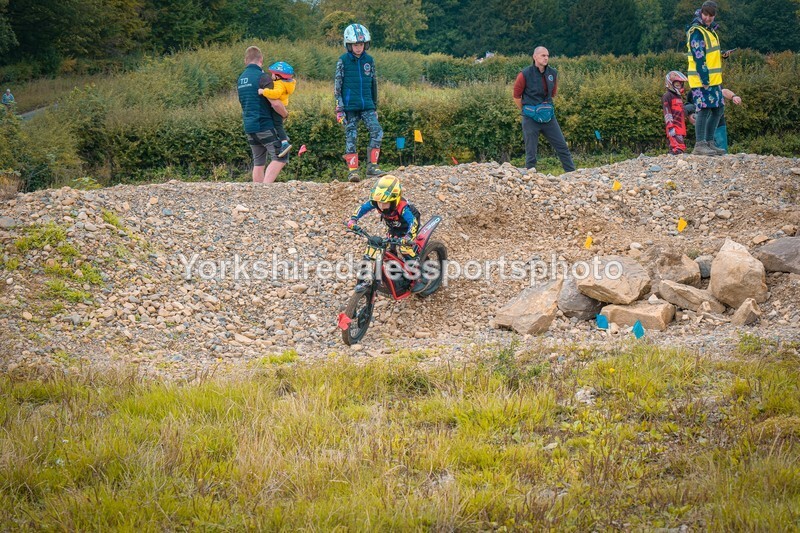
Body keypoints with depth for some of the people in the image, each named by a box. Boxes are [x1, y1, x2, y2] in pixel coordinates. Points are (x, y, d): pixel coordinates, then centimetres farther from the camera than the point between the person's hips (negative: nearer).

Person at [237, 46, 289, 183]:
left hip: (249, 127, 8)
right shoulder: (262, 77, -12)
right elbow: (275, 103, -19)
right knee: (280, 158, -8)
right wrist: (285, 114, 0)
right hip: (264, 125, -8)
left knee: (258, 162, 11)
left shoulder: (241, 79, 13)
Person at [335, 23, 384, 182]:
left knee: (377, 132, -11)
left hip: (367, 105, 3)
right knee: (351, 136, -3)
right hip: (350, 106, -3)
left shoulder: (369, 60, 10)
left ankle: (372, 166, -4)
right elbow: (337, 85, -1)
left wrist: (375, 106, 19)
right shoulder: (343, 61, -1)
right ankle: (352, 169, 1)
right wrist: (339, 107, -7)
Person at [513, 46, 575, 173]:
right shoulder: (525, 75, -12)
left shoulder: (553, 73, 2)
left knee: (562, 147, 4)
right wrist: (527, 111, 8)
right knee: (531, 152, 1)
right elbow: (517, 97, 0)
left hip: (548, 116, 4)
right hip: (530, 119, -4)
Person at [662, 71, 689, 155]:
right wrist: (670, 127, -19)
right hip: (674, 128, -10)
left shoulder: (679, 96, 24)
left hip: (681, 128, 10)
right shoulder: (667, 96, -5)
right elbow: (667, 113, -13)